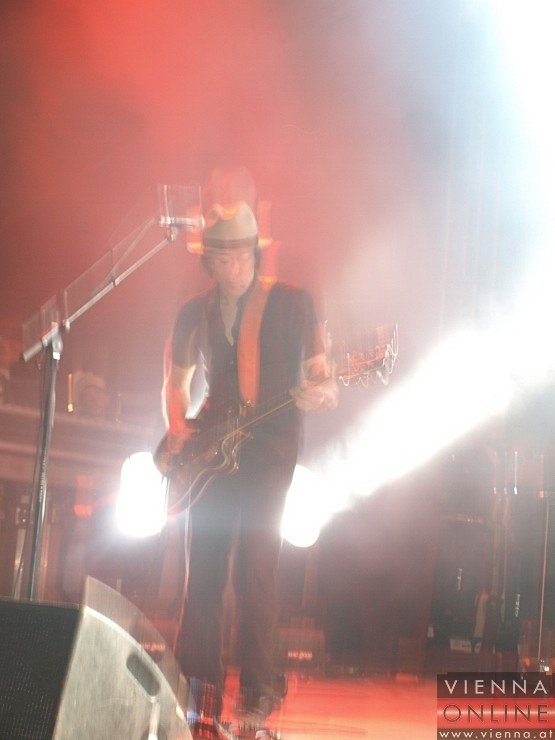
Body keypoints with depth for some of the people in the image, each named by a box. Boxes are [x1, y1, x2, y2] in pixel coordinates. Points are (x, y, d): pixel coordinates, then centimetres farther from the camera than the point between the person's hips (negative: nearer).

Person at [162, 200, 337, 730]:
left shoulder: (292, 303, 1)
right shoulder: (194, 314, 11)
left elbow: (321, 374, 0)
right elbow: (176, 381, 22)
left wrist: (323, 392, -23)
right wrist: (177, 427, 4)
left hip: (270, 449, -3)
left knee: (257, 565, -9)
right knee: (204, 565, 0)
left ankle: (257, 687, -1)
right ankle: (198, 682, 10)